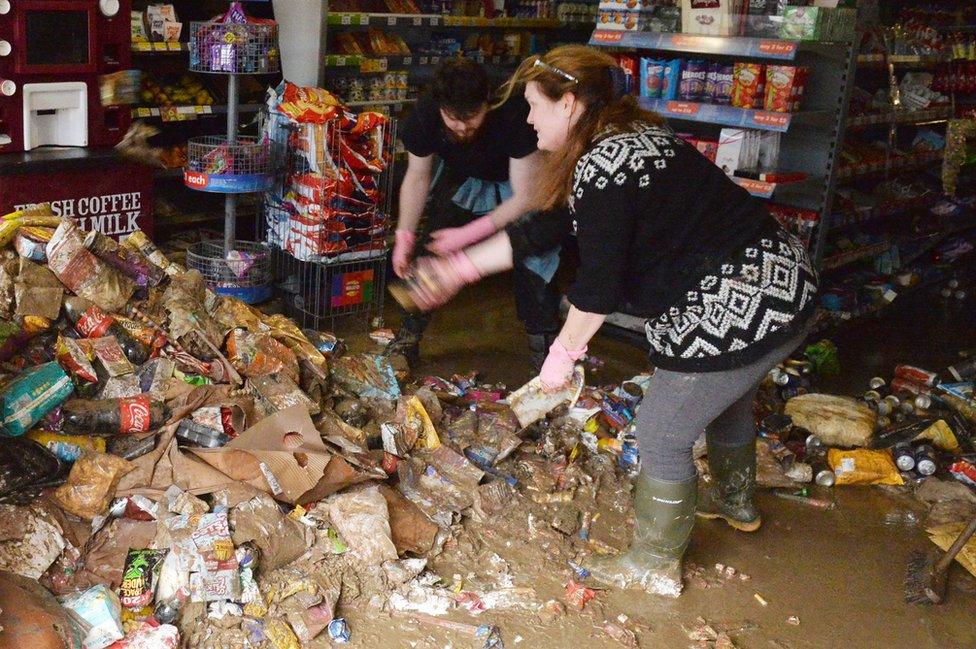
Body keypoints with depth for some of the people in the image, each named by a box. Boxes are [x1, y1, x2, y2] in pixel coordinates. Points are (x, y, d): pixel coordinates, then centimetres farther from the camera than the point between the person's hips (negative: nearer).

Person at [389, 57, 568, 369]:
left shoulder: (515, 113, -39)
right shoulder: (424, 115, -28)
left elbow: (524, 196, -32)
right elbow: (417, 177, -10)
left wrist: (467, 235, -34)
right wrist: (404, 235, -19)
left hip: (516, 180, -3)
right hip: (461, 177, 3)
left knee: (533, 261, -18)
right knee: (428, 252, -6)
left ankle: (545, 352, -2)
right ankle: (408, 338, 10)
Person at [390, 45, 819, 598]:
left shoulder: (603, 167, -21)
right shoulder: (627, 140, 11)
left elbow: (599, 283, -20)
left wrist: (564, 351, -4)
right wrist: (461, 267, 14)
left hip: (738, 308, -10)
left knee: (661, 434, 5)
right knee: (725, 400, 32)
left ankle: (656, 567, 24)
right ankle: (736, 503, 57)